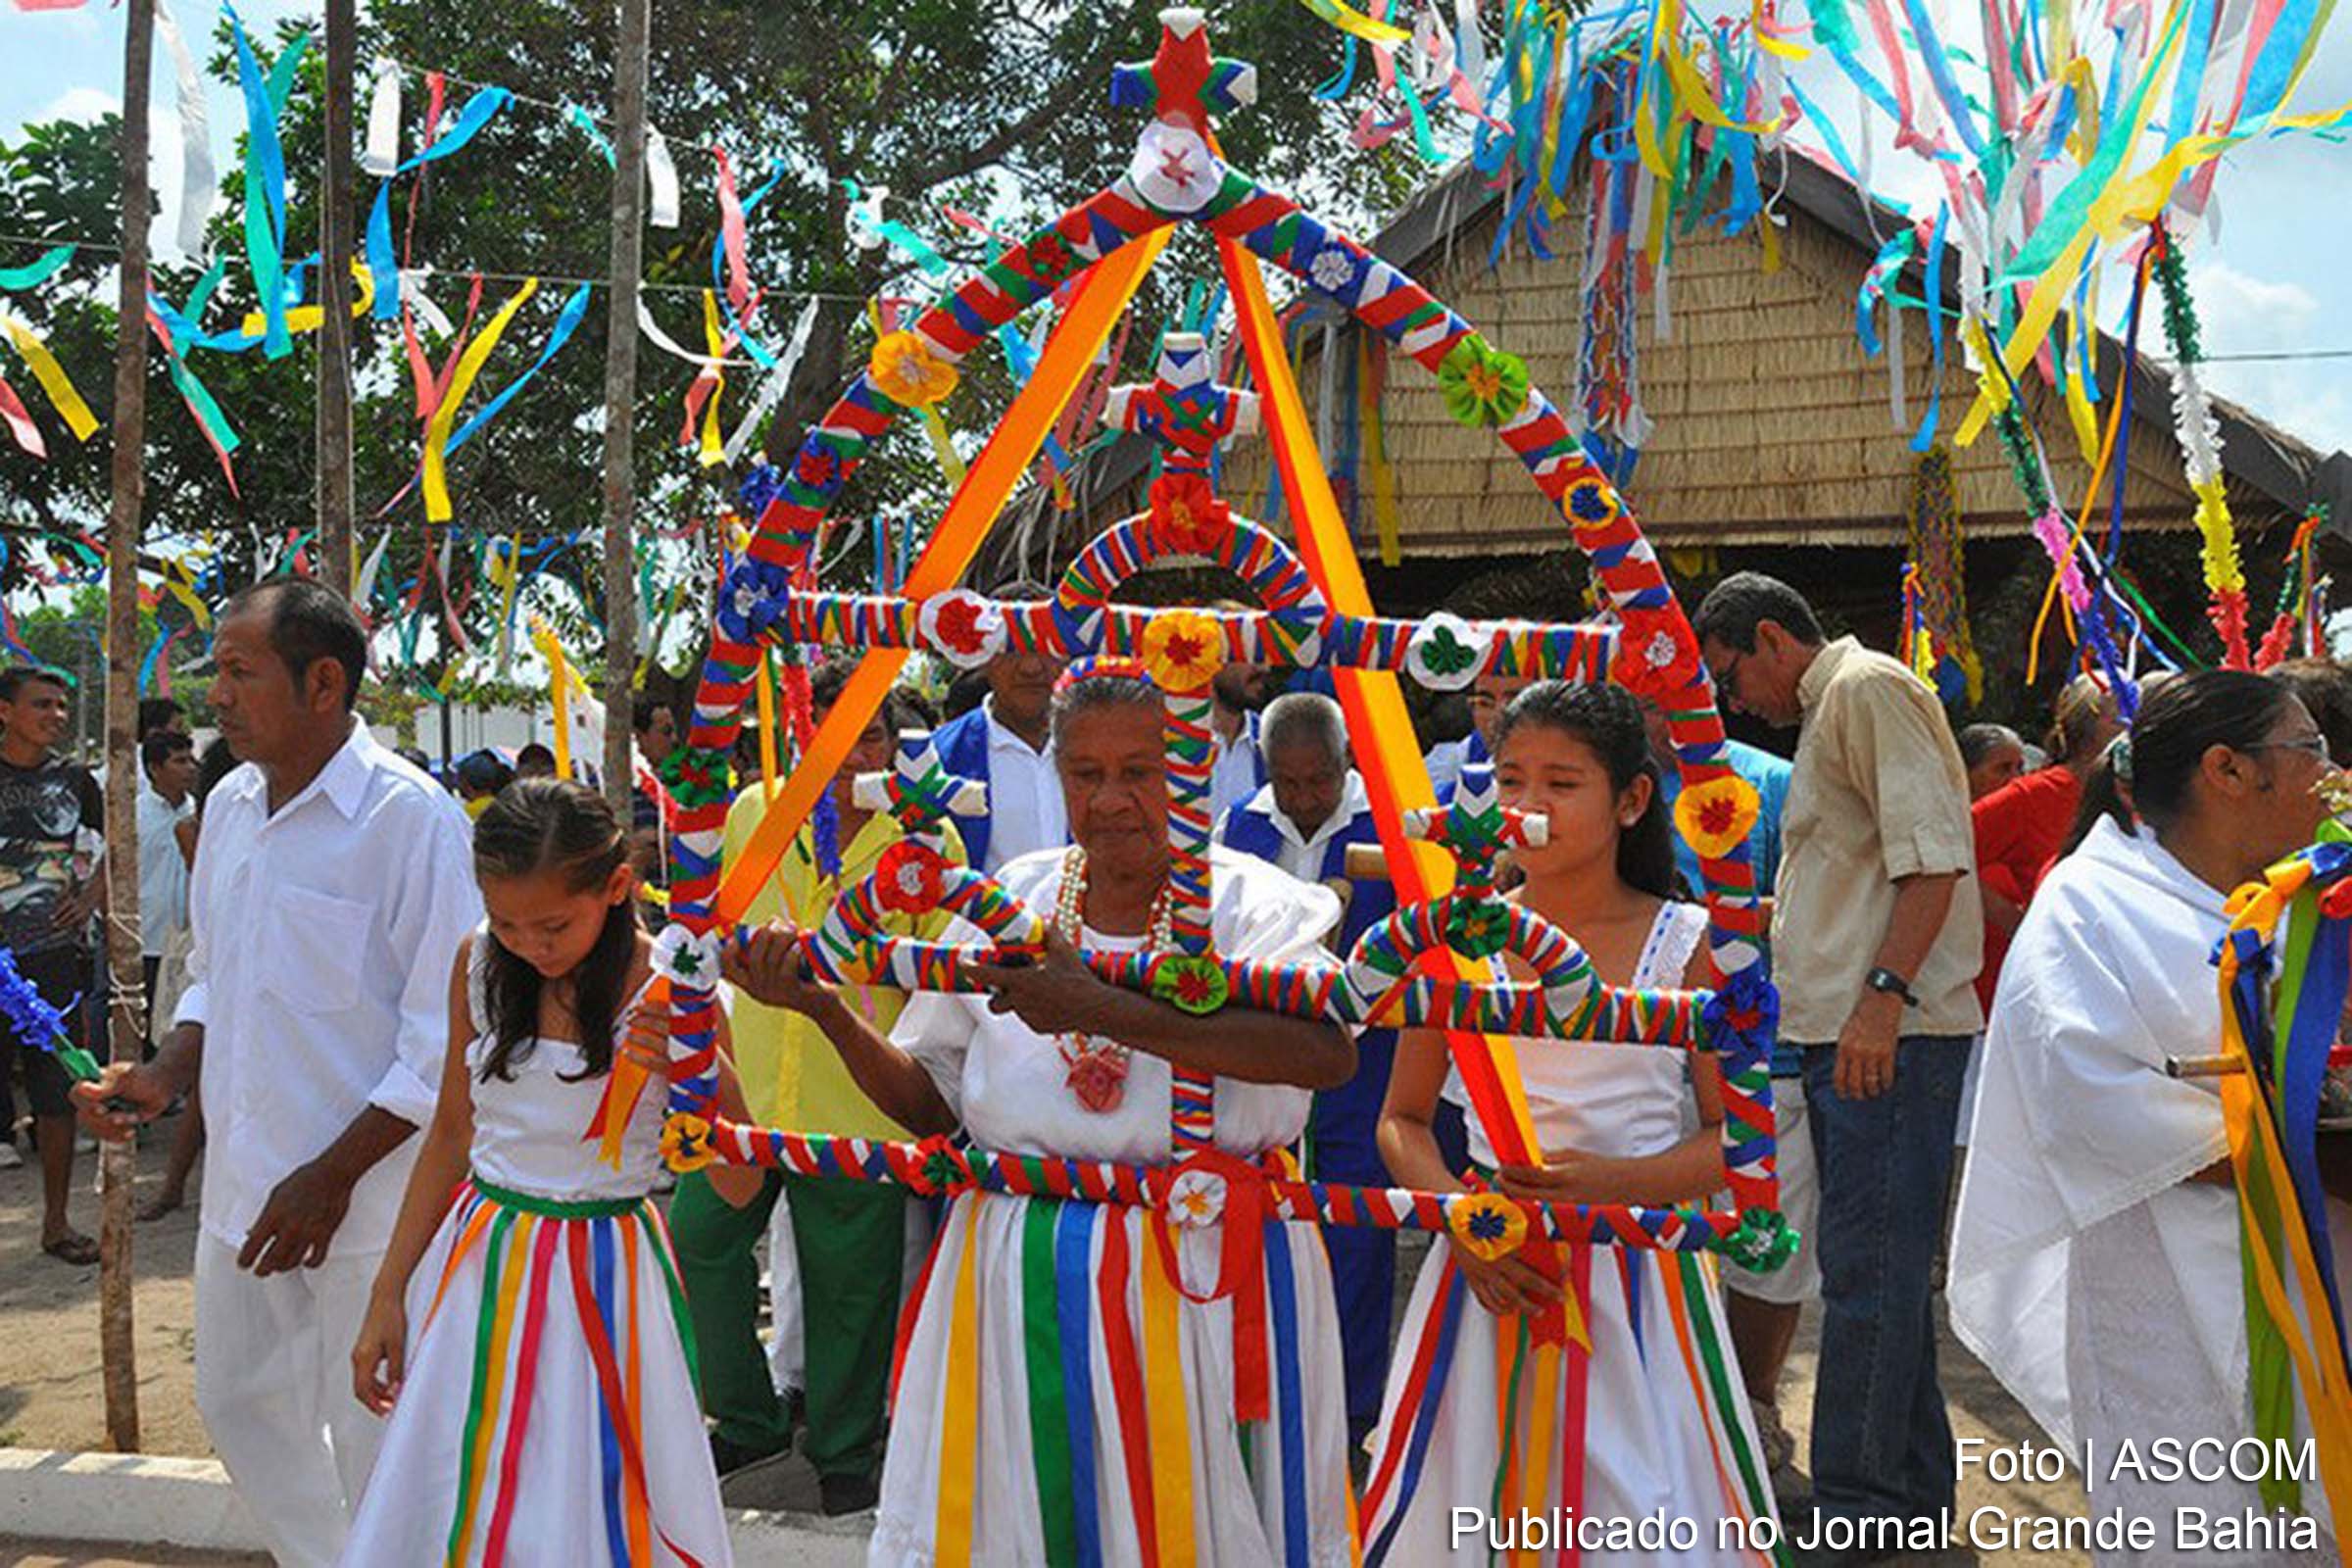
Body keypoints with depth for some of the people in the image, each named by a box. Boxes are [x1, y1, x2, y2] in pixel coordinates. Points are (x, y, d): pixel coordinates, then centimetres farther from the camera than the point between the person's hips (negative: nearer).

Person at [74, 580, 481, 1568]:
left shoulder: (411, 818, -17)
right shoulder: (229, 806, 7)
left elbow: (444, 1040, -17)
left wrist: (332, 1177, -19)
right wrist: (167, 1076, 2)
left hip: (368, 1202, -8)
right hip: (243, 1183, 8)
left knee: (374, 1444, 4)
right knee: (238, 1406, 19)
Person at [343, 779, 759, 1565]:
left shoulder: (665, 986, -14)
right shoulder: (480, 961, -3)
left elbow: (738, 1186, -9)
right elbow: (452, 1131, 9)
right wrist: (387, 1293, 10)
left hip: (601, 1273, -4)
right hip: (478, 1264, 4)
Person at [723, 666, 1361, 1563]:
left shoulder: (1248, 901, -7)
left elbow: (1331, 1052, -28)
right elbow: (930, 1105, 9)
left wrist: (1103, 1010, -34)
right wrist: (827, 1011, -9)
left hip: (1208, 1280, -2)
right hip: (1021, 1285, 3)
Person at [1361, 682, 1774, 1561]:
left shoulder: (1681, 942, -4)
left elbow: (1736, 1139, -2)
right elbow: (1401, 1121, 6)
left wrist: (1612, 1181, -19)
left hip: (1636, 1269, -1)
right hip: (1492, 1264, 2)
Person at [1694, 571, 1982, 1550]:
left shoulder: (1868, 688, -7)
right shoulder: (1827, 712, 24)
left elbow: (1933, 854, -18)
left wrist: (1884, 995, -24)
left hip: (1887, 1034, -11)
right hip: (1848, 1032, 11)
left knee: (1868, 1268, -8)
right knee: (1878, 1267, 14)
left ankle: (1858, 1508, -2)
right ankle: (1910, 1495, 24)